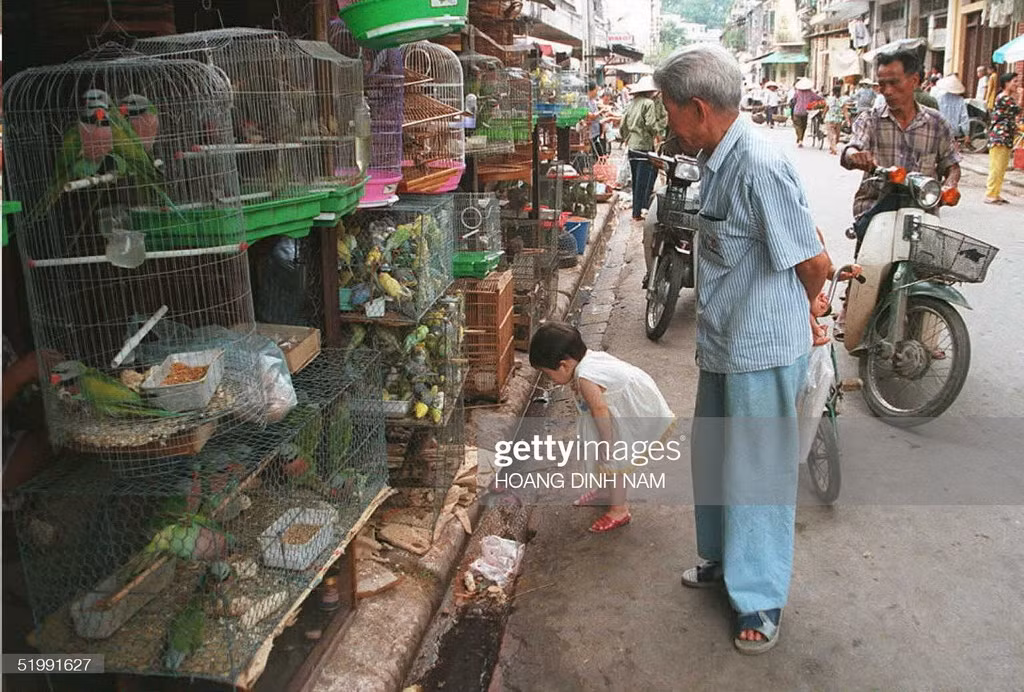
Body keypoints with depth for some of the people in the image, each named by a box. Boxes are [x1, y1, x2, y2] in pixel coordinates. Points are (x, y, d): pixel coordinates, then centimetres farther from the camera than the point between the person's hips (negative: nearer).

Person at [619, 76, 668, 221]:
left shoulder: (632, 103, 12)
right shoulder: (649, 103, -9)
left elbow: (623, 126, 12)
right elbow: (651, 124, -18)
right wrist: (657, 133, 0)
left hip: (632, 146, 7)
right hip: (644, 146, -7)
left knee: (636, 181, 14)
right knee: (642, 181, -3)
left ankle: (637, 210, 21)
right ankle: (638, 212, -2)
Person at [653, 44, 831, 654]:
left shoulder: (760, 168, -24)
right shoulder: (718, 161, 6)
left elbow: (815, 265, -18)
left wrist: (792, 315, 1)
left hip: (763, 355, -9)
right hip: (724, 347, 9)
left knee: (757, 473, 5)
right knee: (715, 459, 22)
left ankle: (762, 599, 23)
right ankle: (724, 559, 43)